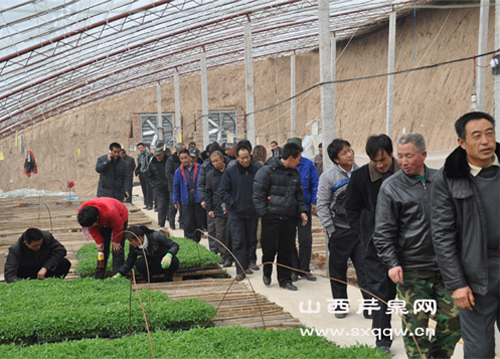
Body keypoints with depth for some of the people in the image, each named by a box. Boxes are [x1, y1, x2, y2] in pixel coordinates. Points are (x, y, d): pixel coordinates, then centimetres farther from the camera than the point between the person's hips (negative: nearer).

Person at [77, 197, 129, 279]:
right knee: (102, 250, 0)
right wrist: (99, 242, -11)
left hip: (120, 218, -5)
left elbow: (118, 227, -27)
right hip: (103, 221, 5)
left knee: (117, 249, -12)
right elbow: (92, 229, -10)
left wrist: (116, 241, -15)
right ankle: (98, 278, 5)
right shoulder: (82, 213, -29)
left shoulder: (110, 212, -46)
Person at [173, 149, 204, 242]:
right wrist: (176, 201, 9)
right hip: (186, 200, 1)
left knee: (199, 223, 6)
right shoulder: (179, 171, 6)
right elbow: (176, 187, 13)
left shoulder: (199, 168, -1)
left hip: (198, 199, -1)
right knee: (188, 224, -1)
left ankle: (197, 242, 21)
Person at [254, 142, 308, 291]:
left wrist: (302, 210, 8)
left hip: (289, 217, 5)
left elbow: (299, 194, 21)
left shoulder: (295, 173, 12)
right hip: (271, 217, -5)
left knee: (287, 249, 6)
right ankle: (267, 272, 27)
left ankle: (285, 279, 17)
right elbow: (258, 194, -7)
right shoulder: (267, 171, -8)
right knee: (270, 247, -1)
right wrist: (264, 213, -11)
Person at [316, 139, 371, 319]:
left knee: (365, 267, -1)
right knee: (338, 270, 7)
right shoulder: (328, 176, -6)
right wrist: (330, 230, -7)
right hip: (339, 230, -2)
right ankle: (341, 303, 22)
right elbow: (322, 204, -5)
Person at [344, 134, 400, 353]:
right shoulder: (360, 176, -4)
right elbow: (351, 209, 7)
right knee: (379, 289, 0)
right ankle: (382, 339, 5)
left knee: (393, 287, 11)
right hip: (375, 242, -1)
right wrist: (365, 234, 1)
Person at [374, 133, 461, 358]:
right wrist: (392, 263, -14)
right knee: (416, 325, 1)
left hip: (444, 265, 4)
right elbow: (383, 232, -4)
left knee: (453, 319, 5)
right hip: (411, 270, -3)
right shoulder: (391, 187, -2)